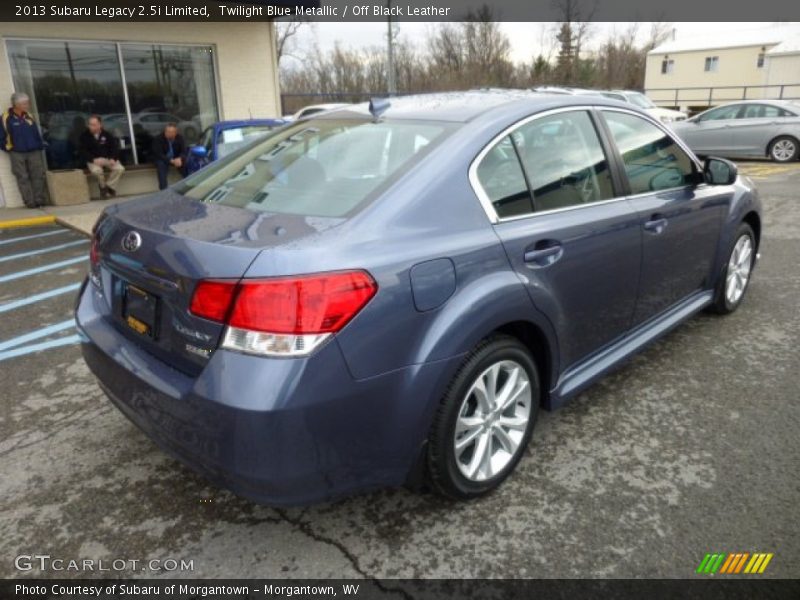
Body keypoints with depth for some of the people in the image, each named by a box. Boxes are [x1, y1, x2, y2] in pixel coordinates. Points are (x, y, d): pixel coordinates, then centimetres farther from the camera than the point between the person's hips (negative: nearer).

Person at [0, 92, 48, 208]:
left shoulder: (28, 116, 8)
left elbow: (37, 133, 14)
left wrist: (40, 146, 6)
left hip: (34, 152, 4)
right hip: (17, 154, -3)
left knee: (39, 176, 0)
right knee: (23, 178, -1)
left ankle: (40, 200, 6)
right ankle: (30, 202, 2)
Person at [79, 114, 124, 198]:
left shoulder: (107, 135, 1)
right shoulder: (84, 136, -6)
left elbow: (114, 147, 3)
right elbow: (83, 151, -8)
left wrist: (113, 159, -16)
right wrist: (94, 160, -25)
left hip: (107, 159, 3)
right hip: (93, 160, -2)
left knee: (120, 168, -24)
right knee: (96, 170, -36)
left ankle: (110, 186, -7)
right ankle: (103, 187, -6)